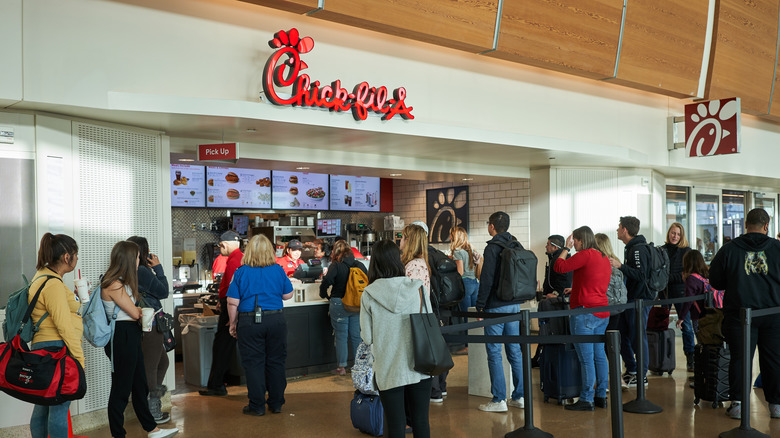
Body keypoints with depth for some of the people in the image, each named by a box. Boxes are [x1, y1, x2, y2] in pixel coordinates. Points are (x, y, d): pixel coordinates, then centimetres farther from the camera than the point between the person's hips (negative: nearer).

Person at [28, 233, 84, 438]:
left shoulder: (42, 277, 16)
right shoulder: (53, 284, -17)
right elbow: (64, 326, -19)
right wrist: (79, 356, -14)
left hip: (42, 349, 11)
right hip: (58, 348, -11)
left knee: (43, 405, 16)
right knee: (59, 408, -6)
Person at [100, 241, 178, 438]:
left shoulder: (122, 282, 14)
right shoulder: (114, 285, -18)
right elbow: (135, 313, -16)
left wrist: (140, 311, -6)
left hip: (131, 336, 10)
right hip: (121, 337, -10)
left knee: (140, 385, 16)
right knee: (121, 388, 1)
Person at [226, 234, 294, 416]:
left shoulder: (241, 272, -6)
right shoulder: (278, 270, -1)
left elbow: (232, 302, -6)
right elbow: (288, 295, 8)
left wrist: (233, 324, 5)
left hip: (249, 322, -2)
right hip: (276, 320, 2)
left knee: (253, 363, 6)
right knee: (276, 362, 12)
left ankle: (257, 406, 11)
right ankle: (276, 403, 20)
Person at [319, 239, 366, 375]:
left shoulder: (336, 265, -9)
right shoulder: (360, 265, 4)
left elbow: (327, 281, -20)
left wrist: (324, 295, -2)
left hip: (339, 305, -4)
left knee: (341, 336, 4)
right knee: (356, 335, 12)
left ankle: (342, 367, 9)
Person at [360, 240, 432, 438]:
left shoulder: (369, 295, -9)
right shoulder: (417, 289, -6)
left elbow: (367, 337, -5)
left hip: (389, 370, -2)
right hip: (419, 368, 2)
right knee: (421, 422, 14)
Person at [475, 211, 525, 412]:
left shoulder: (493, 247, -12)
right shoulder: (518, 246, 11)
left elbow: (486, 279, -16)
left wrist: (480, 306, -10)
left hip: (496, 306, -7)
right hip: (515, 305, 7)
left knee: (494, 353, -1)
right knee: (515, 351, 12)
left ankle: (498, 400, 2)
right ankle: (519, 396, 17)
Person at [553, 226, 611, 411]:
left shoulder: (586, 255, -13)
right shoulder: (605, 258, 14)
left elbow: (559, 267, -14)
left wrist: (566, 247, -2)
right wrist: (576, 291, 31)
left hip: (585, 312, -9)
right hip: (602, 312, 9)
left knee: (586, 358, -4)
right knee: (599, 355, 13)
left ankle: (586, 399, 1)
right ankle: (601, 396, 19)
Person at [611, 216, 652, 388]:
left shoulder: (639, 249, -16)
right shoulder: (631, 248, 16)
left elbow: (641, 275, -25)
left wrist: (620, 266, -26)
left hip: (639, 300, -10)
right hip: (630, 299, 10)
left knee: (638, 337, -3)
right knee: (622, 334, 13)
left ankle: (642, 376, 7)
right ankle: (631, 371, 24)